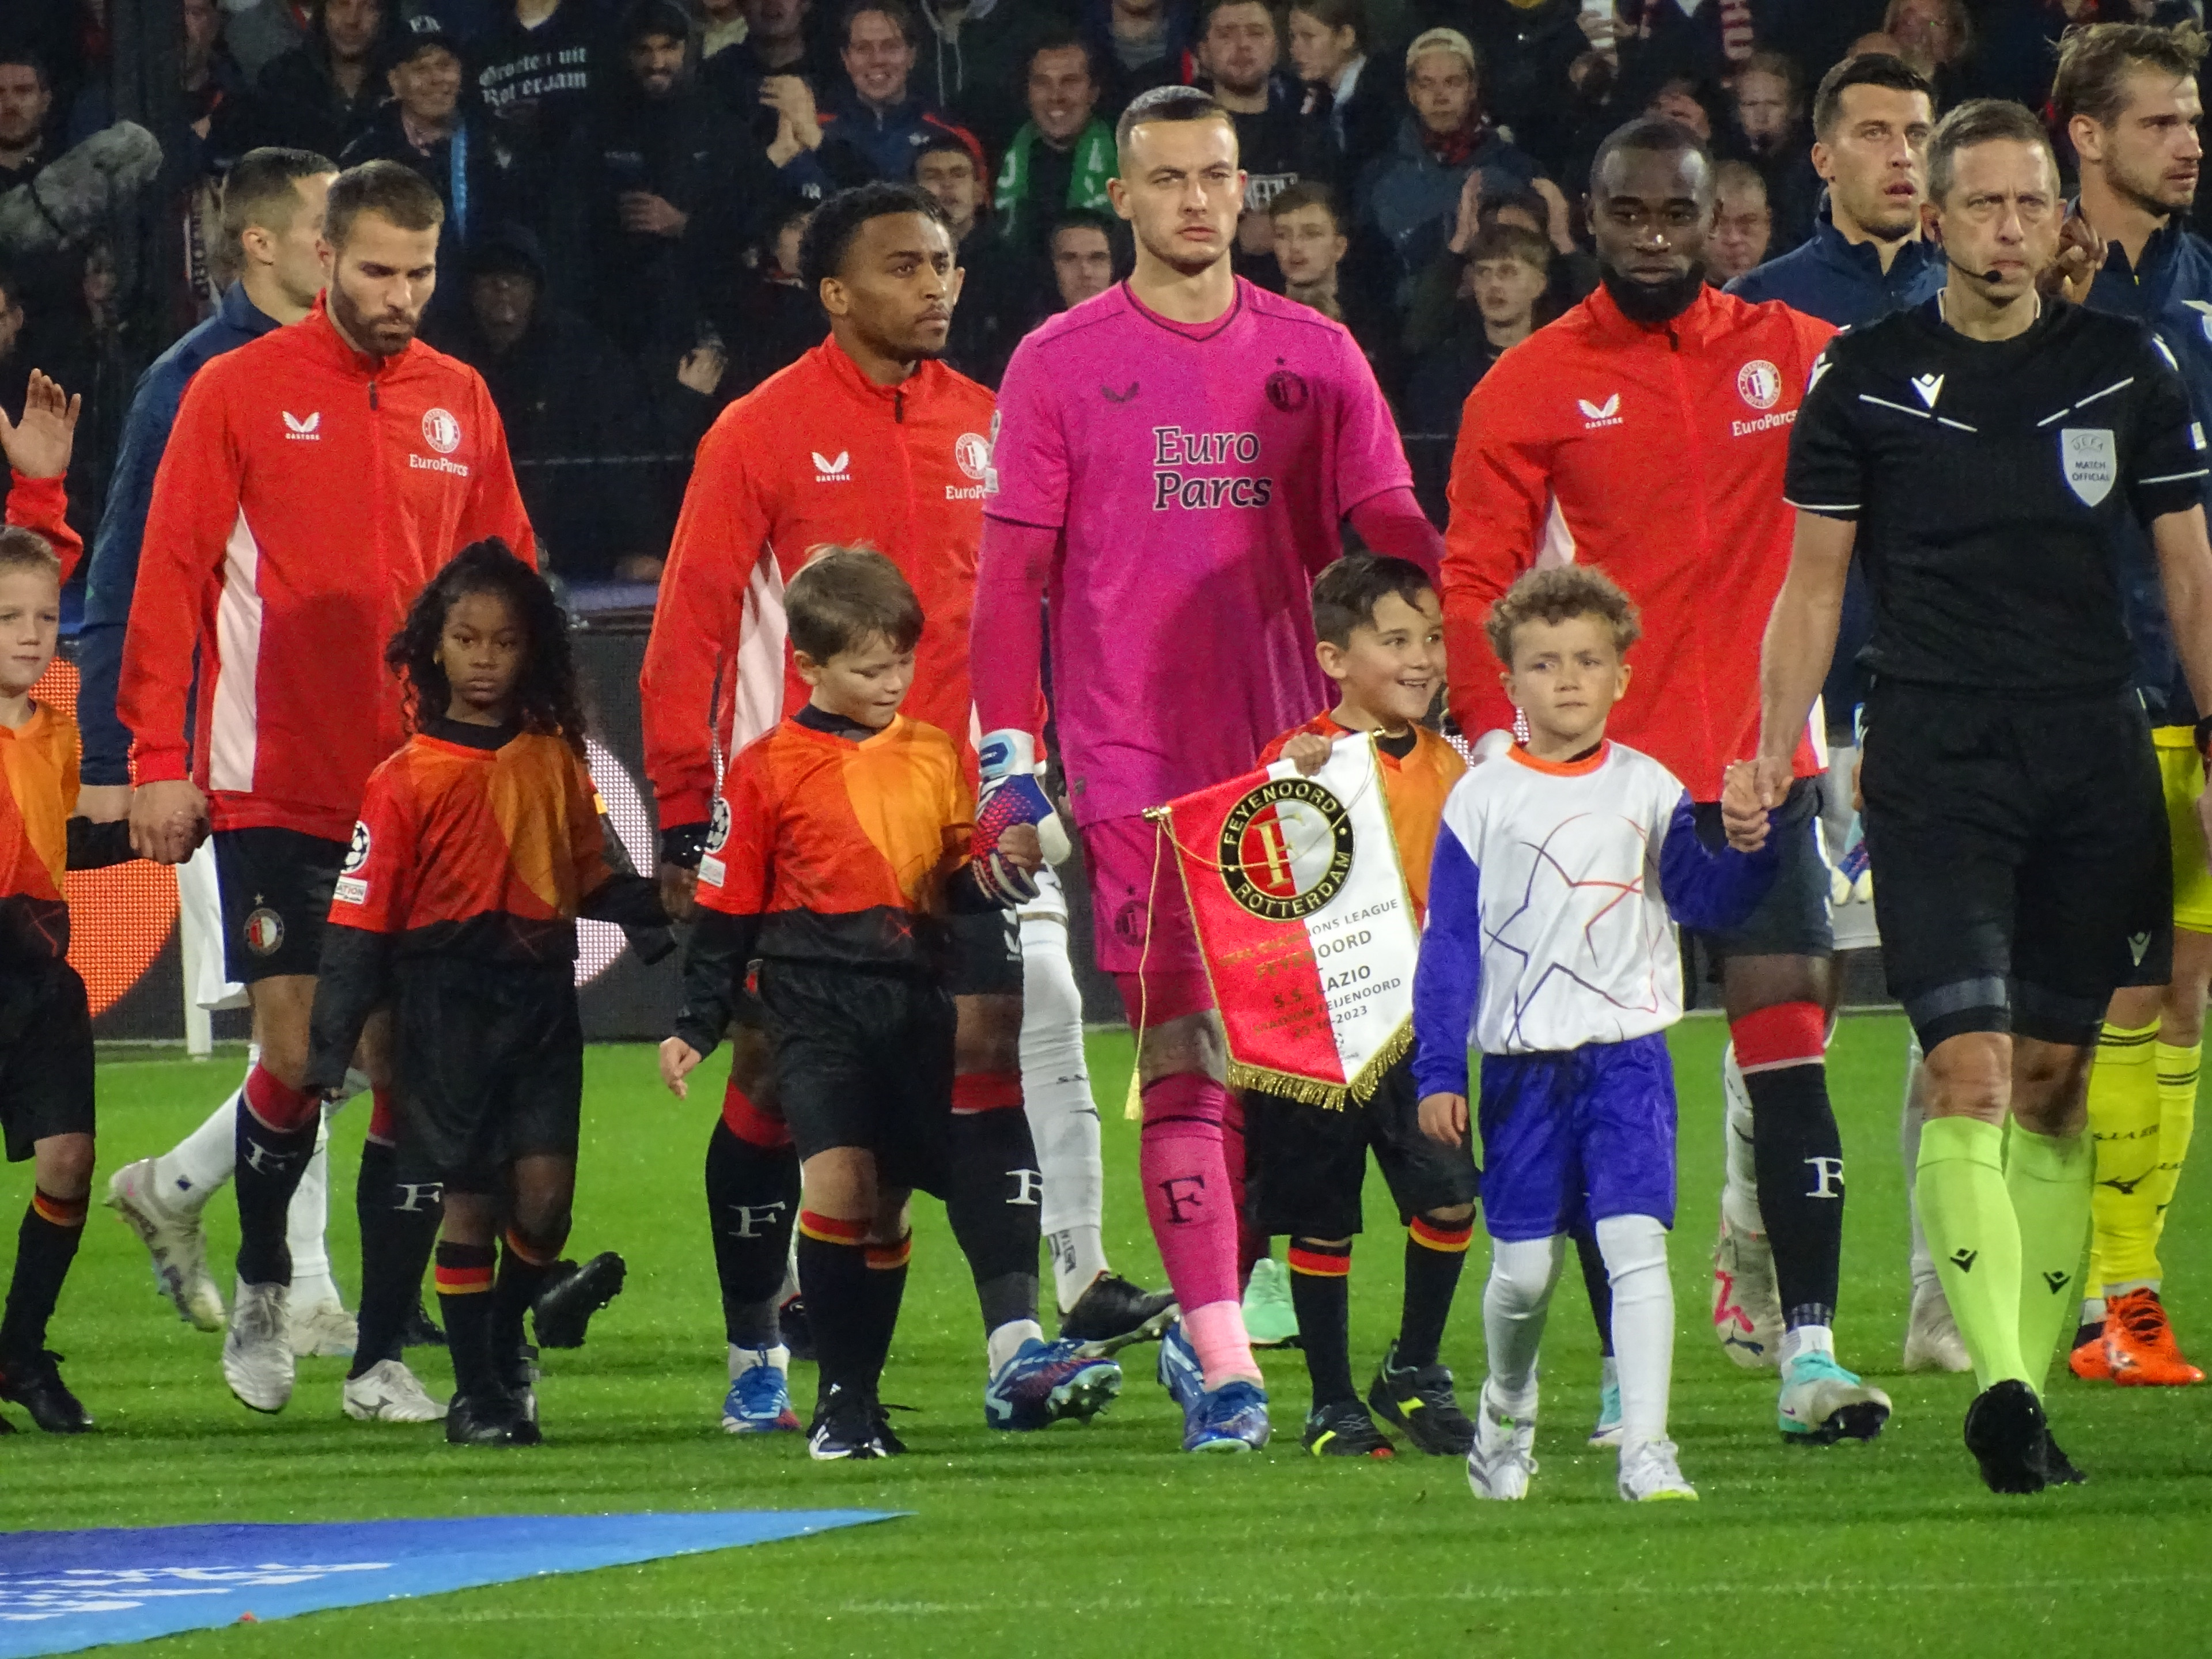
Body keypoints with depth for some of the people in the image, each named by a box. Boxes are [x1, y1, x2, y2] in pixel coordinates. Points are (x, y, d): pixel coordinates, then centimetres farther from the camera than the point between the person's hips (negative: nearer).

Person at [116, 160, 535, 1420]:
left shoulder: (462, 404, 9)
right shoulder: (238, 393, 0)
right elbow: (173, 580, -1)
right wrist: (162, 758, -7)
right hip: (277, 785, -2)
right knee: (295, 1052, -2)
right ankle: (262, 1289, 21)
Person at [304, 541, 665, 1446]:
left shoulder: (555, 761, 9)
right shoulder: (407, 777, -2)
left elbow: (589, 884, 16)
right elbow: (360, 918, -2)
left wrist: (660, 900, -4)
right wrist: (330, 1046, -5)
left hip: (542, 995, 3)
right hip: (446, 998, -3)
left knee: (545, 1191, -7)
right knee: (465, 1200, -1)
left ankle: (505, 1342, 19)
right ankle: (475, 1393, 10)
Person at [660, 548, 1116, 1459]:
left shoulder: (936, 758, 10)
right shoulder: (768, 769, -1)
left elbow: (956, 886, 16)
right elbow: (725, 911, 3)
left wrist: (998, 872, -6)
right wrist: (695, 1026, 2)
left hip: (917, 1004, 4)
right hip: (818, 1005, -4)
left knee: (887, 1206, 10)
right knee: (837, 1181, -18)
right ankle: (841, 1396, -11)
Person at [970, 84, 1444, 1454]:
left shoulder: (1317, 357, 9)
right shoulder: (1062, 365, 3)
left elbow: (1394, 545, 9)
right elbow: (1012, 572, 3)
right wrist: (1007, 759, -4)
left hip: (1293, 754, 3)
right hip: (1134, 762, -3)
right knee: (1186, 1058, -9)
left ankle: (1207, 1319, 21)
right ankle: (1222, 1365, -11)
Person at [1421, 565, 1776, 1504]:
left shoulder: (1649, 791, 6)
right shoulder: (1482, 800, 3)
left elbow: (1705, 904, 6)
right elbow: (1448, 944, 4)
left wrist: (1747, 851, -15)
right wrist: (1438, 1075, 0)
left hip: (1628, 1053, 0)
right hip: (1522, 1064, 0)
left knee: (1636, 1243, -14)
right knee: (1525, 1266, 5)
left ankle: (1644, 1449, -16)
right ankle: (1507, 1408, 33)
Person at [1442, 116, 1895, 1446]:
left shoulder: (1791, 354, 6)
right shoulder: (1535, 386, 1)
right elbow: (1474, 584, 0)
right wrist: (1500, 742, -10)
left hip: (1758, 763, 1)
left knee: (1791, 1051, -5)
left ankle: (1811, 1350, -5)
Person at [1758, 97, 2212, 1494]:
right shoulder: (1866, 380, 4)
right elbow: (1814, 582, 9)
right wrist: (1773, 754, 0)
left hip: (2096, 758, 2)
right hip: (1933, 762, -2)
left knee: (2056, 1079, 5)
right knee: (1972, 1069, -15)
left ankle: (2032, 1380, 12)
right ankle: (2003, 1385, -25)